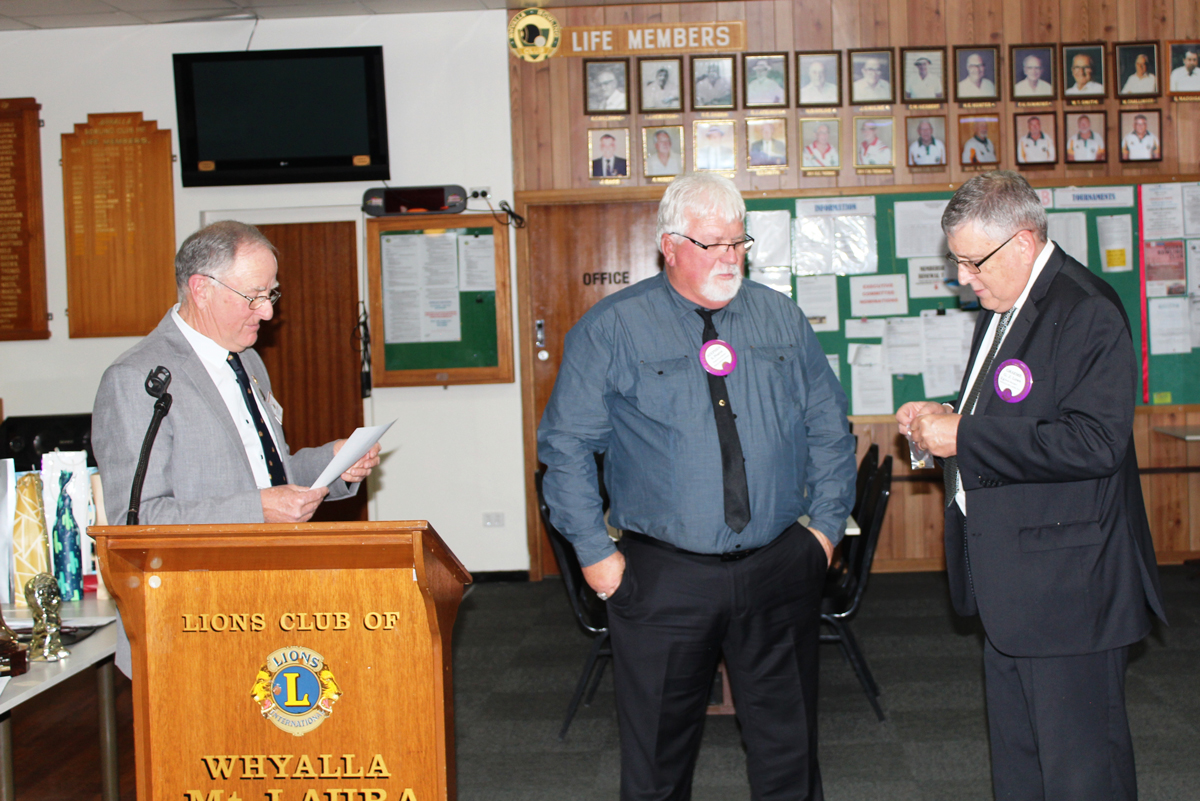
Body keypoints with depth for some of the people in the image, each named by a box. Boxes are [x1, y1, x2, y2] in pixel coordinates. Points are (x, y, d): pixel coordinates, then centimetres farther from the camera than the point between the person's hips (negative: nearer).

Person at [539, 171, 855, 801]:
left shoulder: (783, 319, 8)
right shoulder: (611, 330, -4)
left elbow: (829, 429, 14)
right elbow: (566, 446, -2)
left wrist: (827, 524, 5)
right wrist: (595, 553, -6)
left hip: (780, 568, 3)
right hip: (663, 577, -3)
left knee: (788, 746, 14)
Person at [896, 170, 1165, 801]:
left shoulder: (1086, 312, -17)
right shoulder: (1001, 308, 14)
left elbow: (1095, 443, -27)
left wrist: (964, 436, -23)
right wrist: (944, 419, 6)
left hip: (1068, 583, -10)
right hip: (1008, 582, 10)